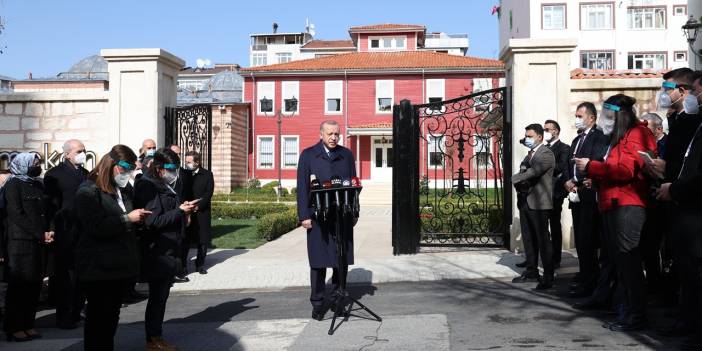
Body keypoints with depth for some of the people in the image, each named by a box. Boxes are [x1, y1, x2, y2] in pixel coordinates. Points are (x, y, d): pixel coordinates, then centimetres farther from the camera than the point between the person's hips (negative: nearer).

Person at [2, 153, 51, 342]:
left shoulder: (37, 185, 15)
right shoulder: (14, 184, -4)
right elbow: (17, 215, -12)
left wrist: (48, 232, -1)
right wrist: (41, 234, -14)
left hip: (39, 242, 6)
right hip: (20, 242, -6)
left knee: (34, 285, 6)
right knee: (18, 286, -1)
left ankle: (28, 324, 14)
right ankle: (14, 328, 6)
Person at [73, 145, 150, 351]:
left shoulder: (124, 189, 13)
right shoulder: (89, 191, -10)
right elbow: (95, 227, -21)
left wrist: (138, 217, 7)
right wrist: (127, 219, -21)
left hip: (120, 264, 7)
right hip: (98, 268, -7)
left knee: (112, 314, 14)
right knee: (98, 317, 1)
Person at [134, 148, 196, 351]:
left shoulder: (166, 187, 16)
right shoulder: (148, 188, -13)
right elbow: (152, 221, -20)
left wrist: (184, 215, 9)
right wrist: (180, 211, -19)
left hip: (170, 253, 9)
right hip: (158, 254, -9)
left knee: (161, 296, 14)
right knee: (157, 298, -1)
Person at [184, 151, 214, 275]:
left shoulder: (207, 175, 2)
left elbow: (208, 194, -3)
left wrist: (198, 205, -13)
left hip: (202, 212, 0)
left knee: (203, 240, 4)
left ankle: (200, 264, 16)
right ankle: (182, 264, 9)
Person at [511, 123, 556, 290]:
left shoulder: (546, 154, -8)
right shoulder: (528, 155, 20)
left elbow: (533, 172, -20)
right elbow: (521, 175, 16)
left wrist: (516, 178, -6)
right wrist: (520, 183, -6)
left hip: (539, 203, -8)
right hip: (525, 201, 9)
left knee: (543, 239, -5)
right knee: (528, 239, 13)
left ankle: (548, 277, -1)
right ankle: (531, 271, 22)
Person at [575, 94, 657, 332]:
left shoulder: (636, 134, -7)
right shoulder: (617, 138, 22)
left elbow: (626, 169, -18)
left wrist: (591, 166, -12)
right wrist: (594, 177, 8)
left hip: (627, 205, -10)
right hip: (612, 205, 10)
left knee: (628, 261, -7)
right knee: (620, 261, 11)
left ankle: (636, 317, -2)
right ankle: (624, 312, 17)